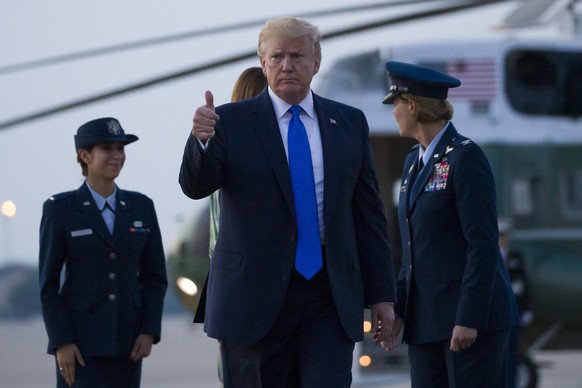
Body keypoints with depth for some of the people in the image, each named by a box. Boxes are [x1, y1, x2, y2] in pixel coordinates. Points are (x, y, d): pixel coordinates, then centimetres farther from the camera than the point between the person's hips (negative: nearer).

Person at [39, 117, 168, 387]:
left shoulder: (141, 207, 6)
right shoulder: (60, 209, -5)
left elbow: (155, 277, 8)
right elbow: (48, 282, -5)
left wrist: (149, 332, -4)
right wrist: (61, 342, -13)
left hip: (126, 339, 4)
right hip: (79, 338, -4)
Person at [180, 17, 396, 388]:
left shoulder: (349, 123, 9)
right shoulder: (232, 121, 1)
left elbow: (369, 214, 10)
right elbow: (196, 186, -12)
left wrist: (382, 294, 7)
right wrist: (202, 138, -33)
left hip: (331, 299, 1)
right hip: (259, 297, -1)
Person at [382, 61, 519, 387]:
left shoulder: (466, 156, -10)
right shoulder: (414, 162, 16)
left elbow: (483, 245, -16)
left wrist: (469, 320, -20)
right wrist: (399, 309, 14)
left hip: (473, 314, -8)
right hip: (426, 319, 8)